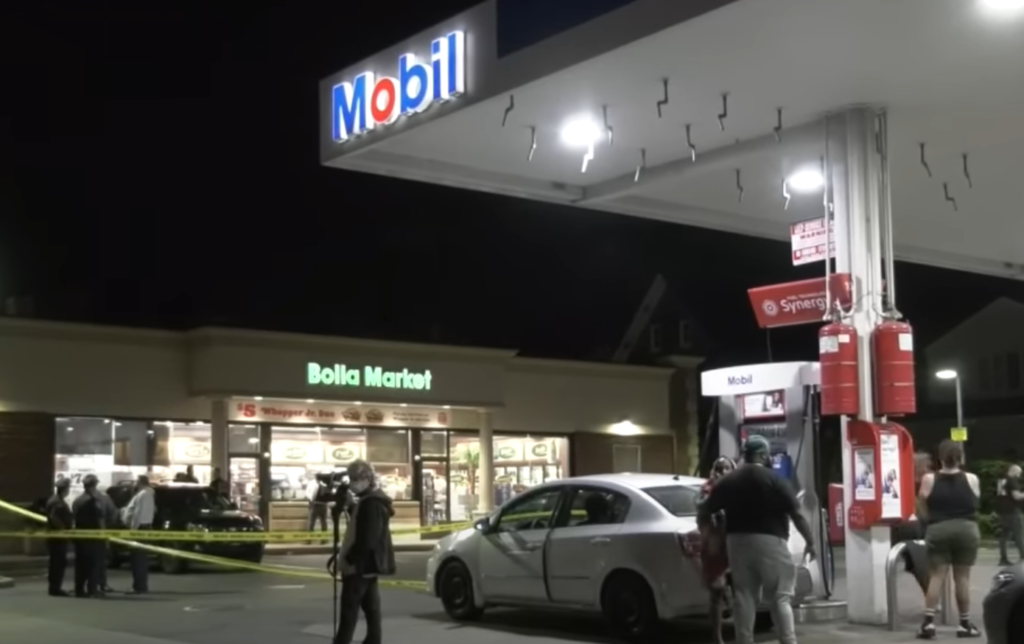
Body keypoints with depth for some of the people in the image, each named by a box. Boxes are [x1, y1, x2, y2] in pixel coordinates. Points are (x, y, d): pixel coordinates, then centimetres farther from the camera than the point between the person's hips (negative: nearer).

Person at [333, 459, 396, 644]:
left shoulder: (371, 503, -19)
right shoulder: (370, 500, 15)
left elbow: (368, 539, -24)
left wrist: (348, 559, -19)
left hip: (362, 564, -10)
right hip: (367, 563, 10)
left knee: (349, 609, -8)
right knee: (371, 608, 10)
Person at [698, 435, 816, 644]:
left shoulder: (727, 481, 8)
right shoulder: (775, 480, -5)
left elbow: (703, 512, 9)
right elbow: (796, 515, -7)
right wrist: (810, 542, 3)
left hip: (737, 541, 4)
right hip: (769, 541, -4)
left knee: (743, 597, 8)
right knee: (780, 597, 0)